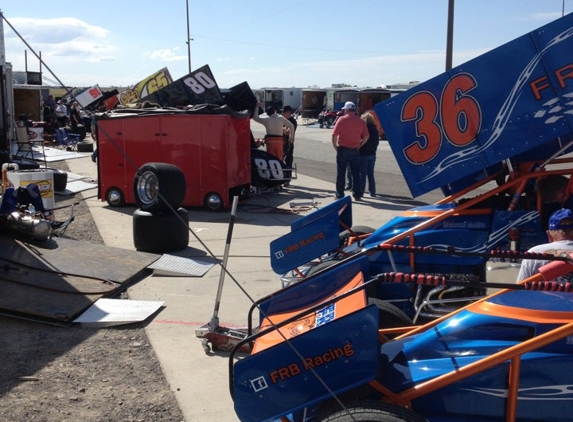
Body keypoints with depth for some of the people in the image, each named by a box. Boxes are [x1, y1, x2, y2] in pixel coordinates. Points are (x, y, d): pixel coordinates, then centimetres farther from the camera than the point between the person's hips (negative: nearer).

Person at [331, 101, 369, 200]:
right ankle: (357, 195, 10)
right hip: (355, 150, 2)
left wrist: (335, 146, 2)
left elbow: (334, 135, -10)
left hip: (342, 149, -2)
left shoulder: (341, 120, -7)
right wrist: (359, 146, 10)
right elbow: (366, 137, 1)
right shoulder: (361, 121, 2)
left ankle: (339, 195, 8)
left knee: (341, 173, 5)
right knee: (356, 173, 9)